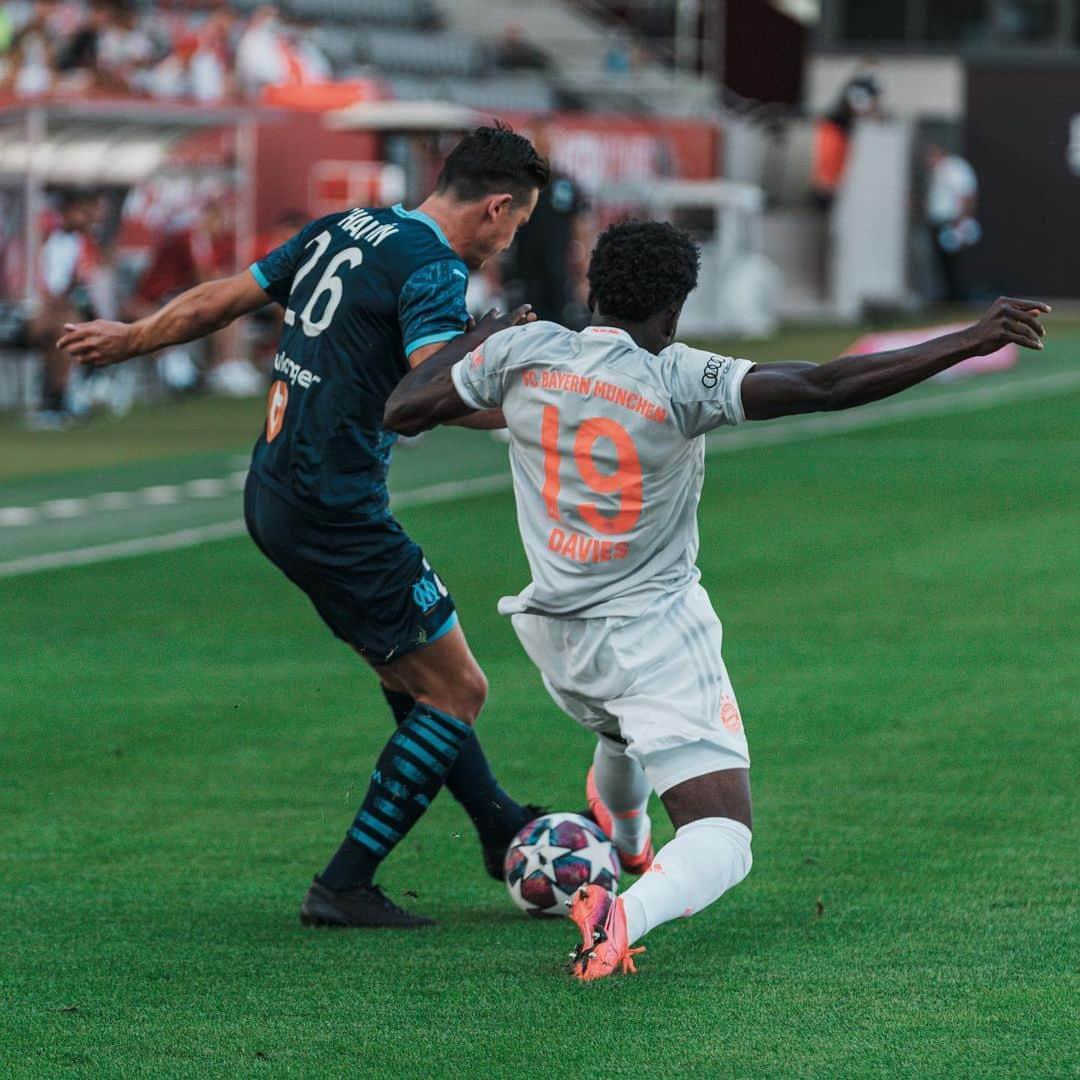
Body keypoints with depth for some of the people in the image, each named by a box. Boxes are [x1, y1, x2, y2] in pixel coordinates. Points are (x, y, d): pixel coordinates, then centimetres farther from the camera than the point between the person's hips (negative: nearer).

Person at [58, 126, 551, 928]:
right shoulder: (431, 267, -14)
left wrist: (129, 339, 35)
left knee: (414, 676, 22)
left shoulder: (342, 230, 12)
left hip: (274, 495, 10)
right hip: (336, 513, -10)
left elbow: (219, 299, 21)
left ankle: (504, 831, 35)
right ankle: (344, 887, -1)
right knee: (457, 690, -2)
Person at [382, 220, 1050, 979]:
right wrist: (972, 342, -27)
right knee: (721, 843, -9)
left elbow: (402, 411, 5)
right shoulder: (675, 381, -18)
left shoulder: (523, 352, -6)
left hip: (554, 635, 7)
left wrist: (475, 338, 21)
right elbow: (824, 388, -27)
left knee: (629, 730, 41)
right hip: (656, 638, -6)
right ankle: (625, 917, -37)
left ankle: (626, 851, 64)